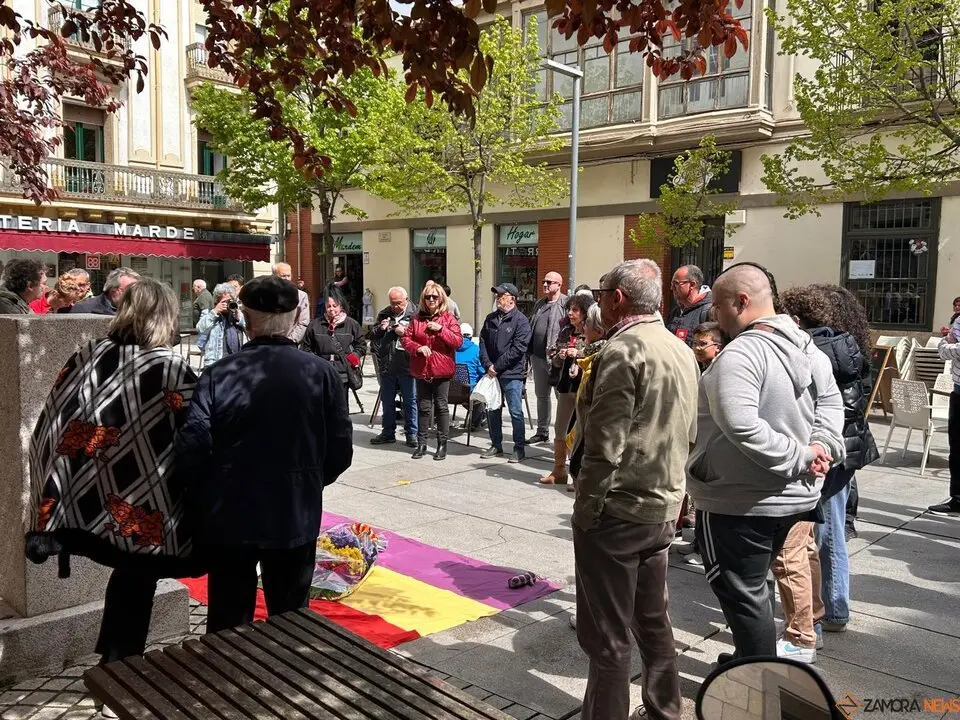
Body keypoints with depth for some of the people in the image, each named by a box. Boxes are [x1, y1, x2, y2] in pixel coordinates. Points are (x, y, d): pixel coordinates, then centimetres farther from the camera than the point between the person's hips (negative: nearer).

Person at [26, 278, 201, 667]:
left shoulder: (85, 357, 0)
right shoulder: (171, 368, -14)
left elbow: (51, 431, 3)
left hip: (87, 506, 3)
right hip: (146, 515, -3)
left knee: (129, 577, 23)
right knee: (136, 581, 15)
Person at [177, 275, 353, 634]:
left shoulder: (219, 374, -10)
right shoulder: (320, 373, -8)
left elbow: (192, 448, -17)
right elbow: (341, 452, -5)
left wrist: (205, 500, 2)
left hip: (228, 518, 0)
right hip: (296, 518, 1)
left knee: (227, 625, 16)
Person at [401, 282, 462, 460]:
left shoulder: (448, 318, 0)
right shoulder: (417, 318, 8)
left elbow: (458, 341, -7)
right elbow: (405, 338, 5)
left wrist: (441, 329, -17)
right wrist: (417, 347, -13)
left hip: (441, 369, -3)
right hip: (421, 369, 3)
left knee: (441, 406, 4)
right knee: (423, 407, 9)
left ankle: (442, 444, 13)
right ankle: (421, 443, 18)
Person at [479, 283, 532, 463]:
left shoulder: (520, 320, -8)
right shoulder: (491, 318, 12)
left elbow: (518, 348, -14)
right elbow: (483, 342, 10)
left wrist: (498, 366, -14)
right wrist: (487, 364, -5)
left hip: (512, 374, -6)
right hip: (492, 372, 6)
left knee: (516, 412, -1)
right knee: (492, 411, 12)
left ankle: (519, 448, 8)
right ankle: (496, 445, 25)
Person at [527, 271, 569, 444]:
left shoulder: (566, 303, -8)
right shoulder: (539, 304, 17)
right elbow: (530, 327, 21)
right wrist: (529, 353, 15)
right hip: (538, 357, 8)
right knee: (541, 395, 16)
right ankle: (542, 432, 27)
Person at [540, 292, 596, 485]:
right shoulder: (565, 332, 12)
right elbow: (553, 359, 16)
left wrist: (579, 353, -19)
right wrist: (559, 356, -5)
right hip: (565, 386, 7)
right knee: (559, 430, 13)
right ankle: (558, 471, 25)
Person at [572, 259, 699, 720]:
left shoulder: (622, 350, -17)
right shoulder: (681, 350, 9)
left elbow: (604, 446, -21)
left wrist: (585, 511, -12)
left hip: (618, 511, -9)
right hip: (663, 509, 9)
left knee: (607, 634, 3)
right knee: (654, 621, 21)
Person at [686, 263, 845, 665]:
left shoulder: (740, 353, -23)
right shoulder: (807, 348, 7)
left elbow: (741, 427, -33)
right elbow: (832, 403, 11)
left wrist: (799, 457, -23)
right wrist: (822, 446, -4)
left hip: (738, 499, -9)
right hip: (791, 496, 9)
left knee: (741, 592, 6)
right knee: (755, 585, 24)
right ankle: (751, 660, 40)